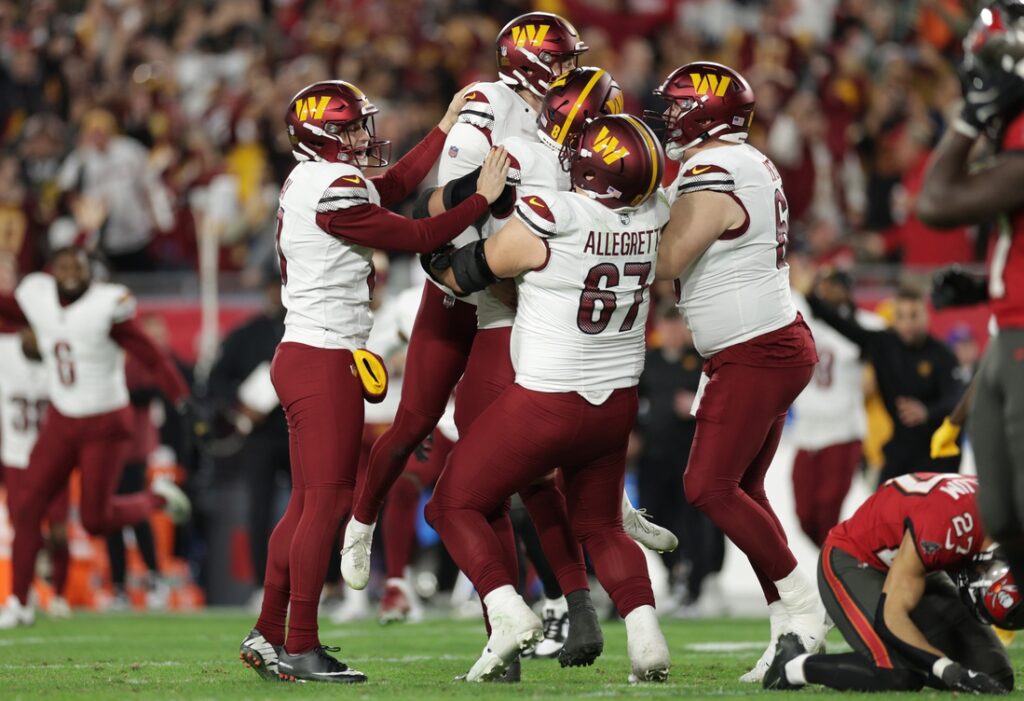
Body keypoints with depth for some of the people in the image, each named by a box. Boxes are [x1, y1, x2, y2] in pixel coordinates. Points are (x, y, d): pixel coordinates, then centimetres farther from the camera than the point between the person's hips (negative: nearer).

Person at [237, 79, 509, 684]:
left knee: (309, 503, 14)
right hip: (324, 361, -10)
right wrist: (483, 198, -4)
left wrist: (447, 128, 27)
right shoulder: (332, 190, -17)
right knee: (326, 502, -7)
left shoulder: (311, 180, 12)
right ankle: (300, 648, -5)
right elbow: (417, 238, -13)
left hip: (304, 358, 10)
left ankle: (267, 635, 17)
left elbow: (394, 187, 24)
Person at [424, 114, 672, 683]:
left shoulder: (545, 224, -23)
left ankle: (509, 613, -9)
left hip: (547, 403, -6)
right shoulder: (651, 217, -6)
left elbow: (463, 273, -7)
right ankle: (645, 632, 4)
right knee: (600, 525, 23)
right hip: (618, 402, 6)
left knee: (456, 507, 10)